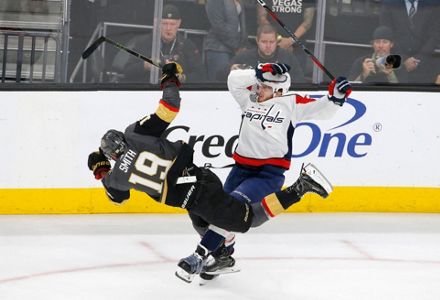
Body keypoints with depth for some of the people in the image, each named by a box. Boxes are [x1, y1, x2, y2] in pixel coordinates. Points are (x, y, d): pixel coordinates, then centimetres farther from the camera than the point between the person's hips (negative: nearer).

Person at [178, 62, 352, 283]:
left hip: (270, 173, -6)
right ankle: (223, 257, 24)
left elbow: (321, 110, -1)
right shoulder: (249, 100, 13)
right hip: (242, 168, 6)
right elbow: (234, 79, 4)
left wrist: (335, 97, -19)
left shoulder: (291, 104, 1)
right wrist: (259, 73, -4)